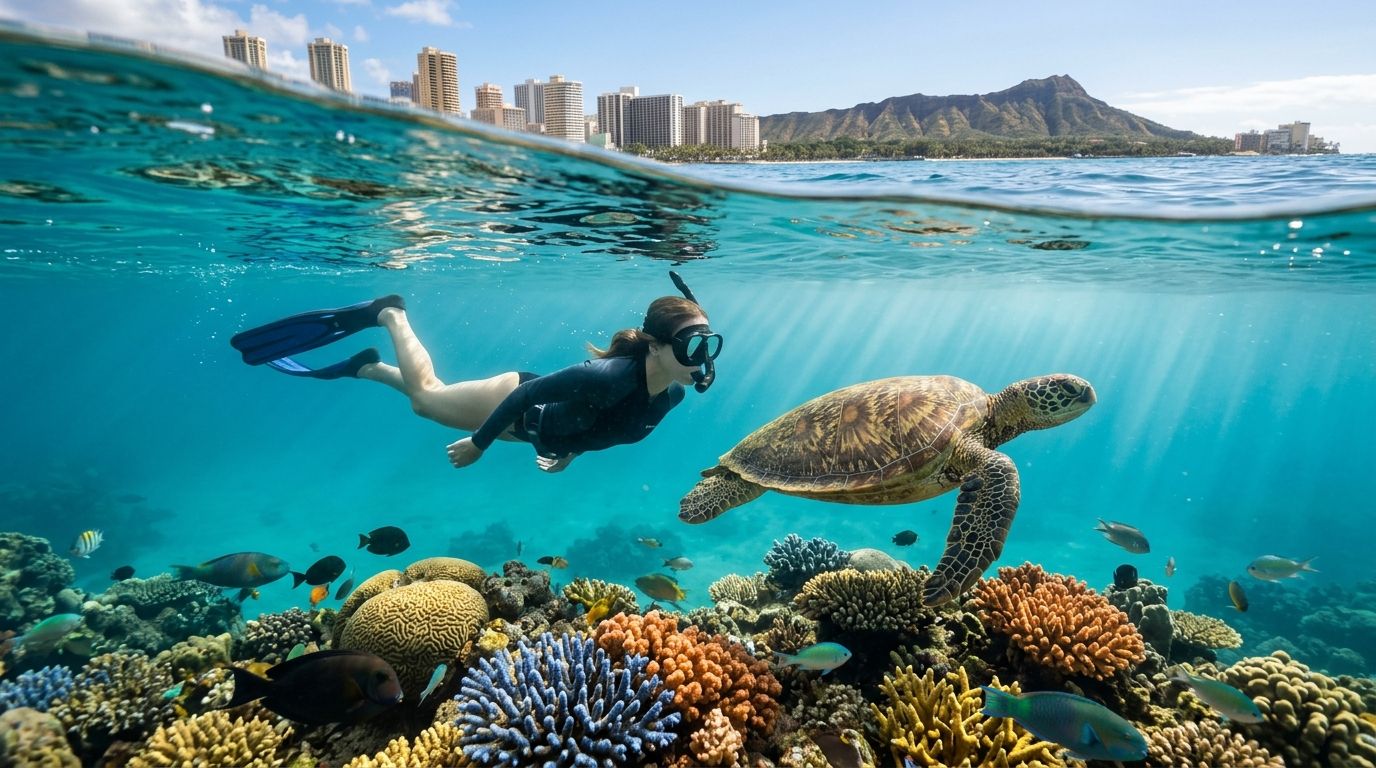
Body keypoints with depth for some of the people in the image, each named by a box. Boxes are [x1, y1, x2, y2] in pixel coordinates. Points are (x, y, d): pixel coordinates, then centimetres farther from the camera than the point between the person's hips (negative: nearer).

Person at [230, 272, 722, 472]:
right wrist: (478, 444, -20)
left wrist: (573, 449, 13)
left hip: (543, 428, 6)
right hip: (517, 402, -6)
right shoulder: (612, 375, -42)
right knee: (426, 394, 17)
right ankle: (390, 314, 34)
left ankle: (366, 367, 48)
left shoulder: (672, 394, -17)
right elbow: (529, 392, -31)